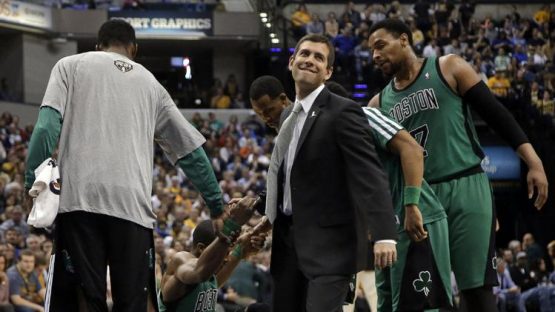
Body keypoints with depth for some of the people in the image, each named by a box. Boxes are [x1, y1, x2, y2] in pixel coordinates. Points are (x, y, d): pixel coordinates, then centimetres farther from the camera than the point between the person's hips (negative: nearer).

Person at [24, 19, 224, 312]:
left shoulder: (71, 65, 16)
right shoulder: (150, 83, 23)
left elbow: (47, 126, 0)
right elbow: (190, 150, 24)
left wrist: (33, 184, -1)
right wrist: (217, 207, 30)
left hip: (79, 199, -2)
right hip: (133, 205, 2)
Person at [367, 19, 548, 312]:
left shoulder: (448, 68, 1)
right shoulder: (380, 103, 14)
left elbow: (495, 112, -2)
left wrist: (533, 163, -10)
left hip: (466, 188, -4)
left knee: (476, 285, -8)